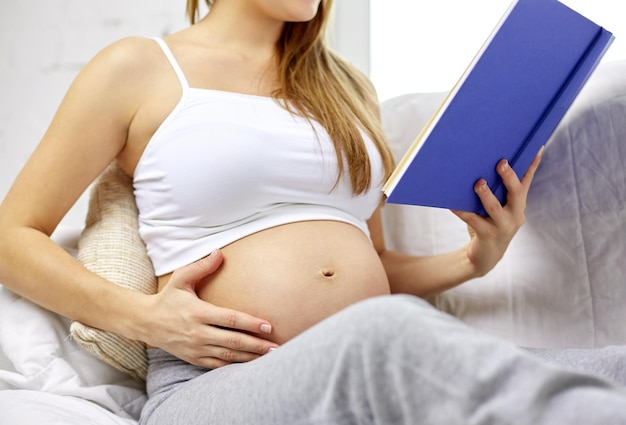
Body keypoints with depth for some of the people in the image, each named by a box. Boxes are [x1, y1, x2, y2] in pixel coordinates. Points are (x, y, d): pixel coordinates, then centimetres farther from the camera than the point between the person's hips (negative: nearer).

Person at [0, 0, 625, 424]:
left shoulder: (345, 87, 24)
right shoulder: (137, 70, 9)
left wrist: (474, 260, 9)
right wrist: (144, 317, -7)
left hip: (376, 373, 5)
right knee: (388, 336, -39)